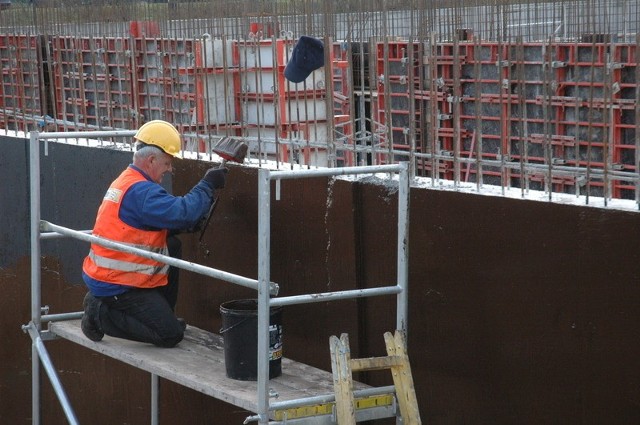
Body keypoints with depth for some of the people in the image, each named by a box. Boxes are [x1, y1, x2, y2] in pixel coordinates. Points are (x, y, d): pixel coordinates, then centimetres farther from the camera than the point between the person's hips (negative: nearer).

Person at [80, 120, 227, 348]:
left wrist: (188, 222, -1)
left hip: (108, 275, 10)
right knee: (171, 334, -10)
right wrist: (208, 185, -17)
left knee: (172, 246, 16)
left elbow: (166, 217, 17)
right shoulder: (140, 191, -22)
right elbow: (182, 213, -30)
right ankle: (101, 314, -3)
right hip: (116, 285, -10)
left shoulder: (127, 181, 13)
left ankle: (163, 315, 20)